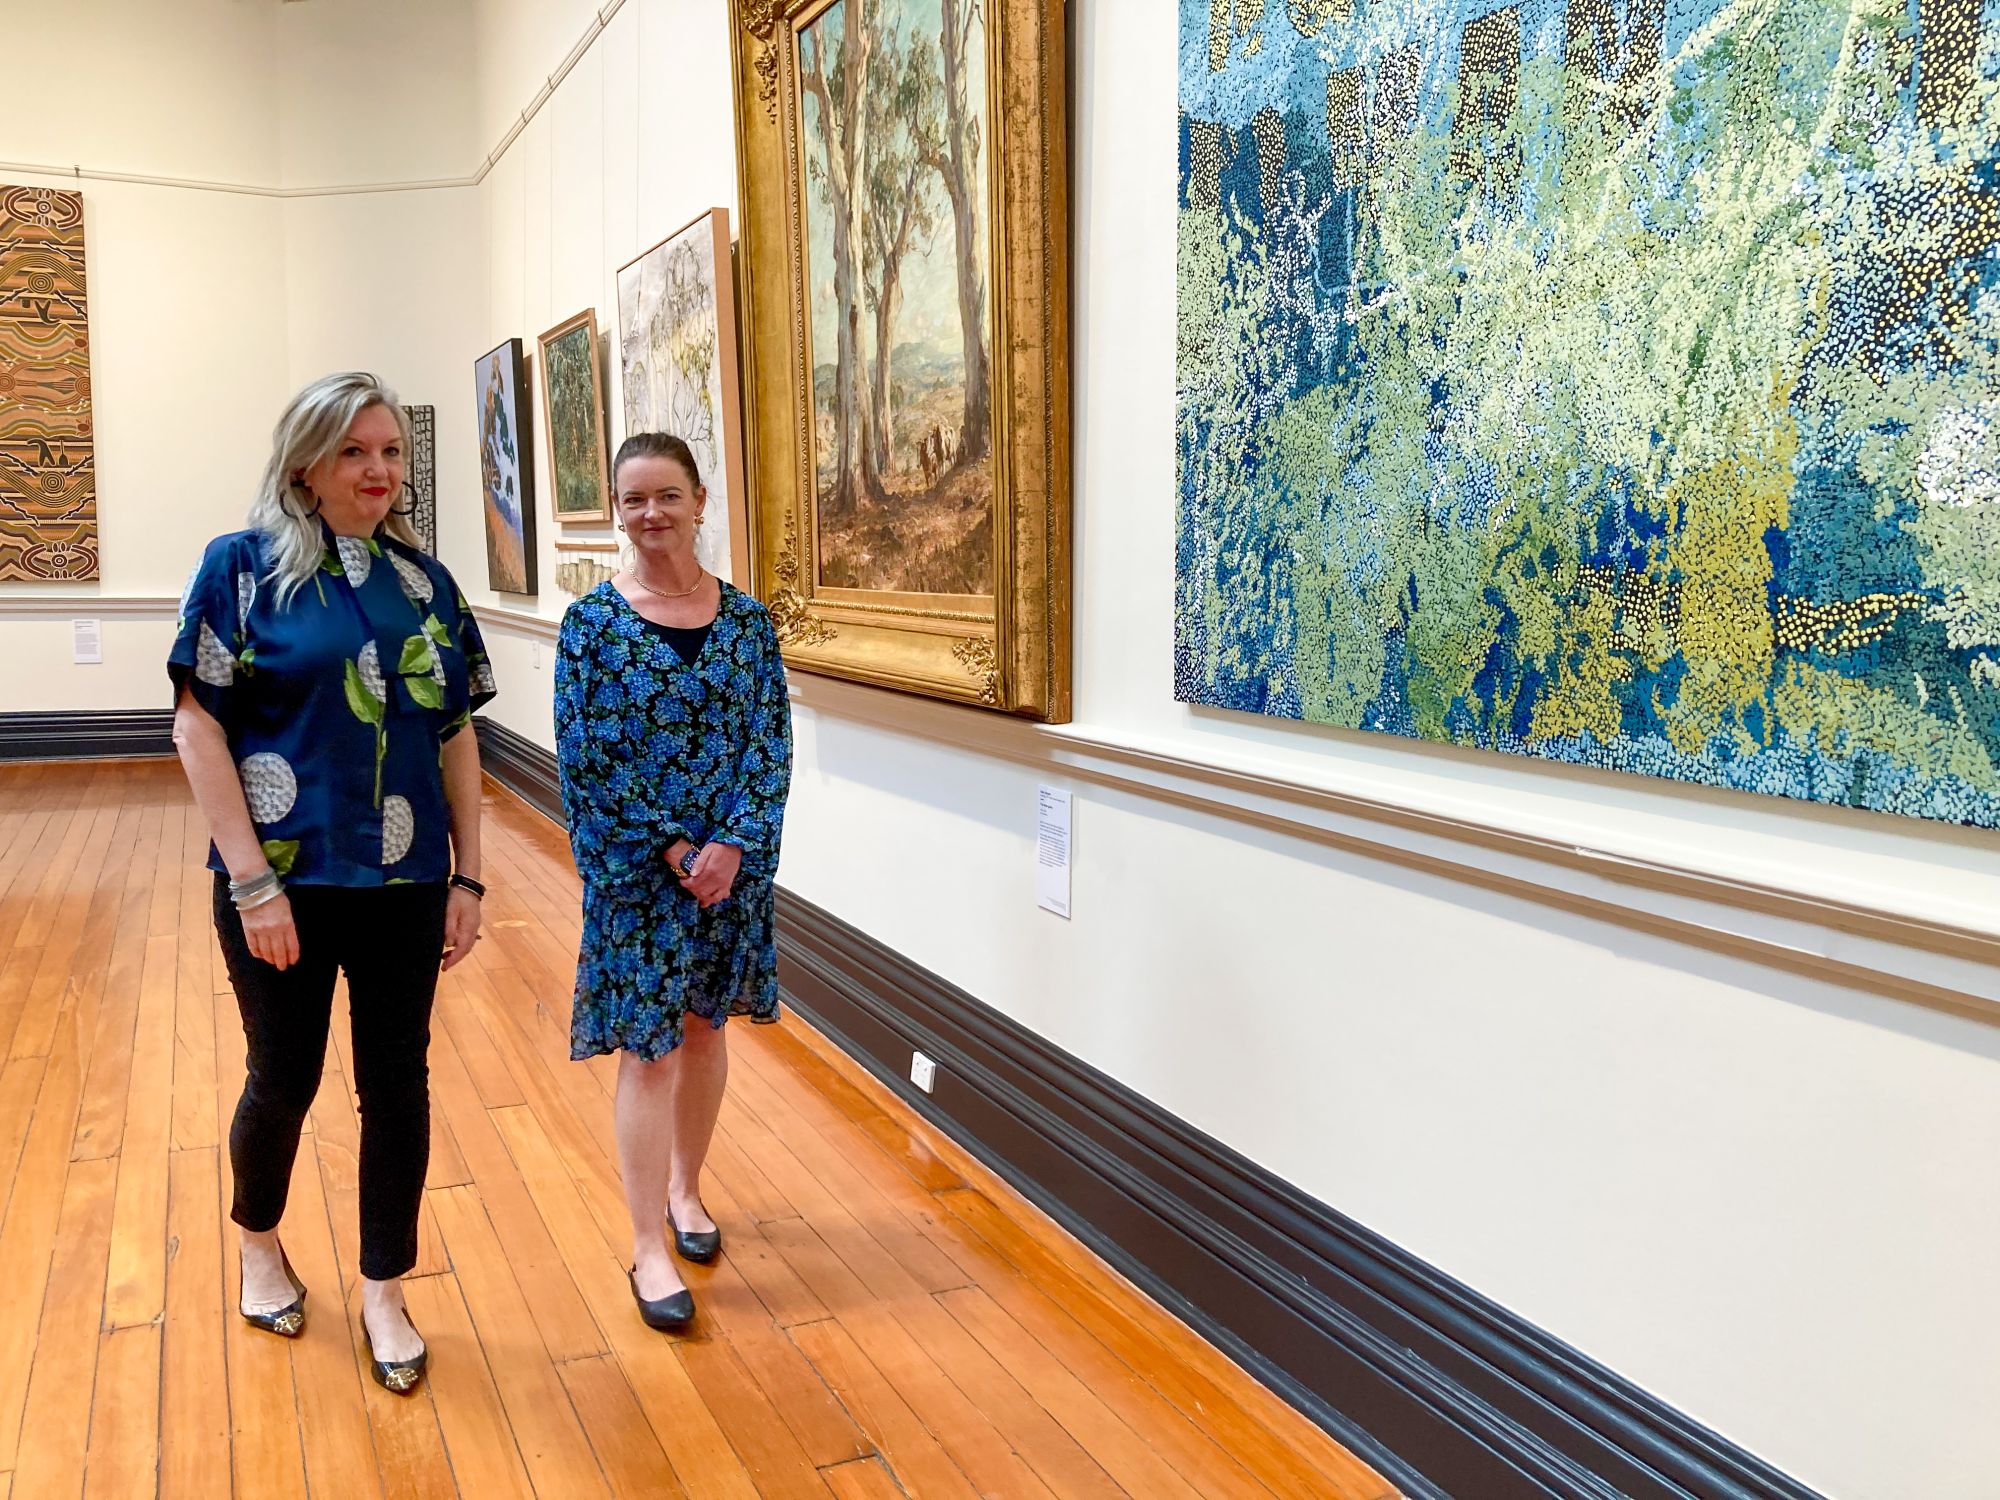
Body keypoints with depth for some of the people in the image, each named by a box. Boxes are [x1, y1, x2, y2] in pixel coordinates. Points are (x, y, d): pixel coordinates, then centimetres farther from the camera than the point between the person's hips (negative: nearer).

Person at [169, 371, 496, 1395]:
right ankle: (259, 1241, 43)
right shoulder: (244, 566, -6)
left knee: (397, 1083, 9)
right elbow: (199, 727, -9)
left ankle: (384, 1293, 27)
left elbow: (456, 735, 7)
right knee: (285, 1080, 13)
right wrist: (253, 881, -14)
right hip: (285, 880, -3)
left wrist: (468, 877, 4)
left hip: (405, 885, 3)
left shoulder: (425, 580, 5)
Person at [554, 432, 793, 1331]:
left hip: (730, 859, 3)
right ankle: (649, 1247, 13)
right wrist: (667, 850, -14)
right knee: (647, 1046, 2)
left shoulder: (745, 619, 0)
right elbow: (582, 755, -9)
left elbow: (770, 740, -1)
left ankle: (684, 1188, 37)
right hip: (634, 867, -3)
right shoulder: (593, 622, -6)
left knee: (705, 1027, 16)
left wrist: (733, 844, -13)